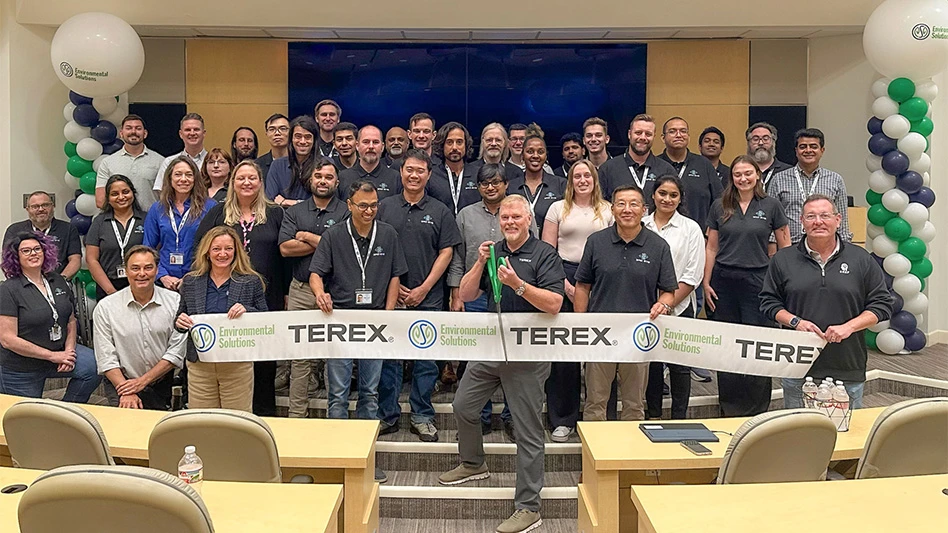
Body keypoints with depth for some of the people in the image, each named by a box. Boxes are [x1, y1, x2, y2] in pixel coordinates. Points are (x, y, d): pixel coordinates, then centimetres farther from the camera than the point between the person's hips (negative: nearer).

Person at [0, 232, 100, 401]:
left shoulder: (58, 282, 6)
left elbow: (71, 320, 12)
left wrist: (69, 350, -7)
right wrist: (53, 356, -18)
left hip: (60, 350, 4)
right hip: (21, 369, -4)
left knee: (94, 367, -20)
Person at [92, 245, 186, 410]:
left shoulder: (175, 302, 1)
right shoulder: (105, 308, 1)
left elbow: (176, 352, -2)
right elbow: (106, 359, -3)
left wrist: (142, 381, -7)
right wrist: (126, 393, -14)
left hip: (163, 386, 1)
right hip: (121, 382, 0)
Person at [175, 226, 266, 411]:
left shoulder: (252, 282, 1)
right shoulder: (190, 282, 8)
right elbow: (181, 319, 15)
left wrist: (247, 311, -18)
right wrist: (179, 322, -7)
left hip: (238, 365, -2)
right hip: (199, 365, 2)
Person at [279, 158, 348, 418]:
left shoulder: (346, 213, 3)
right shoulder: (294, 212, 12)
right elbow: (285, 248, -2)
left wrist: (307, 237, -4)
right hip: (300, 291, 3)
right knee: (299, 355, 5)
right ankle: (297, 414, 12)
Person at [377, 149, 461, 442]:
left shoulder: (440, 211, 5)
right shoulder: (384, 208, 6)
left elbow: (446, 252, 1)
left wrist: (423, 289, -6)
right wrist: (393, 285, -4)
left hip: (428, 297, 0)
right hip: (390, 295, 0)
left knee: (426, 358, 5)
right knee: (388, 356, 5)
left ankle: (422, 417, 15)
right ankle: (387, 415, 16)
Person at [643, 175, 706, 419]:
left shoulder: (691, 229, 1)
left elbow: (693, 275, -3)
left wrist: (667, 304, -10)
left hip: (679, 307, -2)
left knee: (679, 366, 2)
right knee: (650, 362, 10)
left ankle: (679, 418, 13)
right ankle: (653, 415, 22)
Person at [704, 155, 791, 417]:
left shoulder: (770, 206, 3)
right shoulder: (720, 206, 7)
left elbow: (785, 246, 5)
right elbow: (711, 248, 10)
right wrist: (706, 282, 5)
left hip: (758, 280, -2)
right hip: (724, 281, 2)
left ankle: (757, 410, 9)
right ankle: (729, 408, 19)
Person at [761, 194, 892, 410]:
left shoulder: (861, 260, 4)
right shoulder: (783, 260, 5)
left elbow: (882, 304, 4)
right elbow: (769, 302, 7)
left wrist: (849, 327, -10)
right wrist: (795, 321, -10)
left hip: (848, 369, 0)